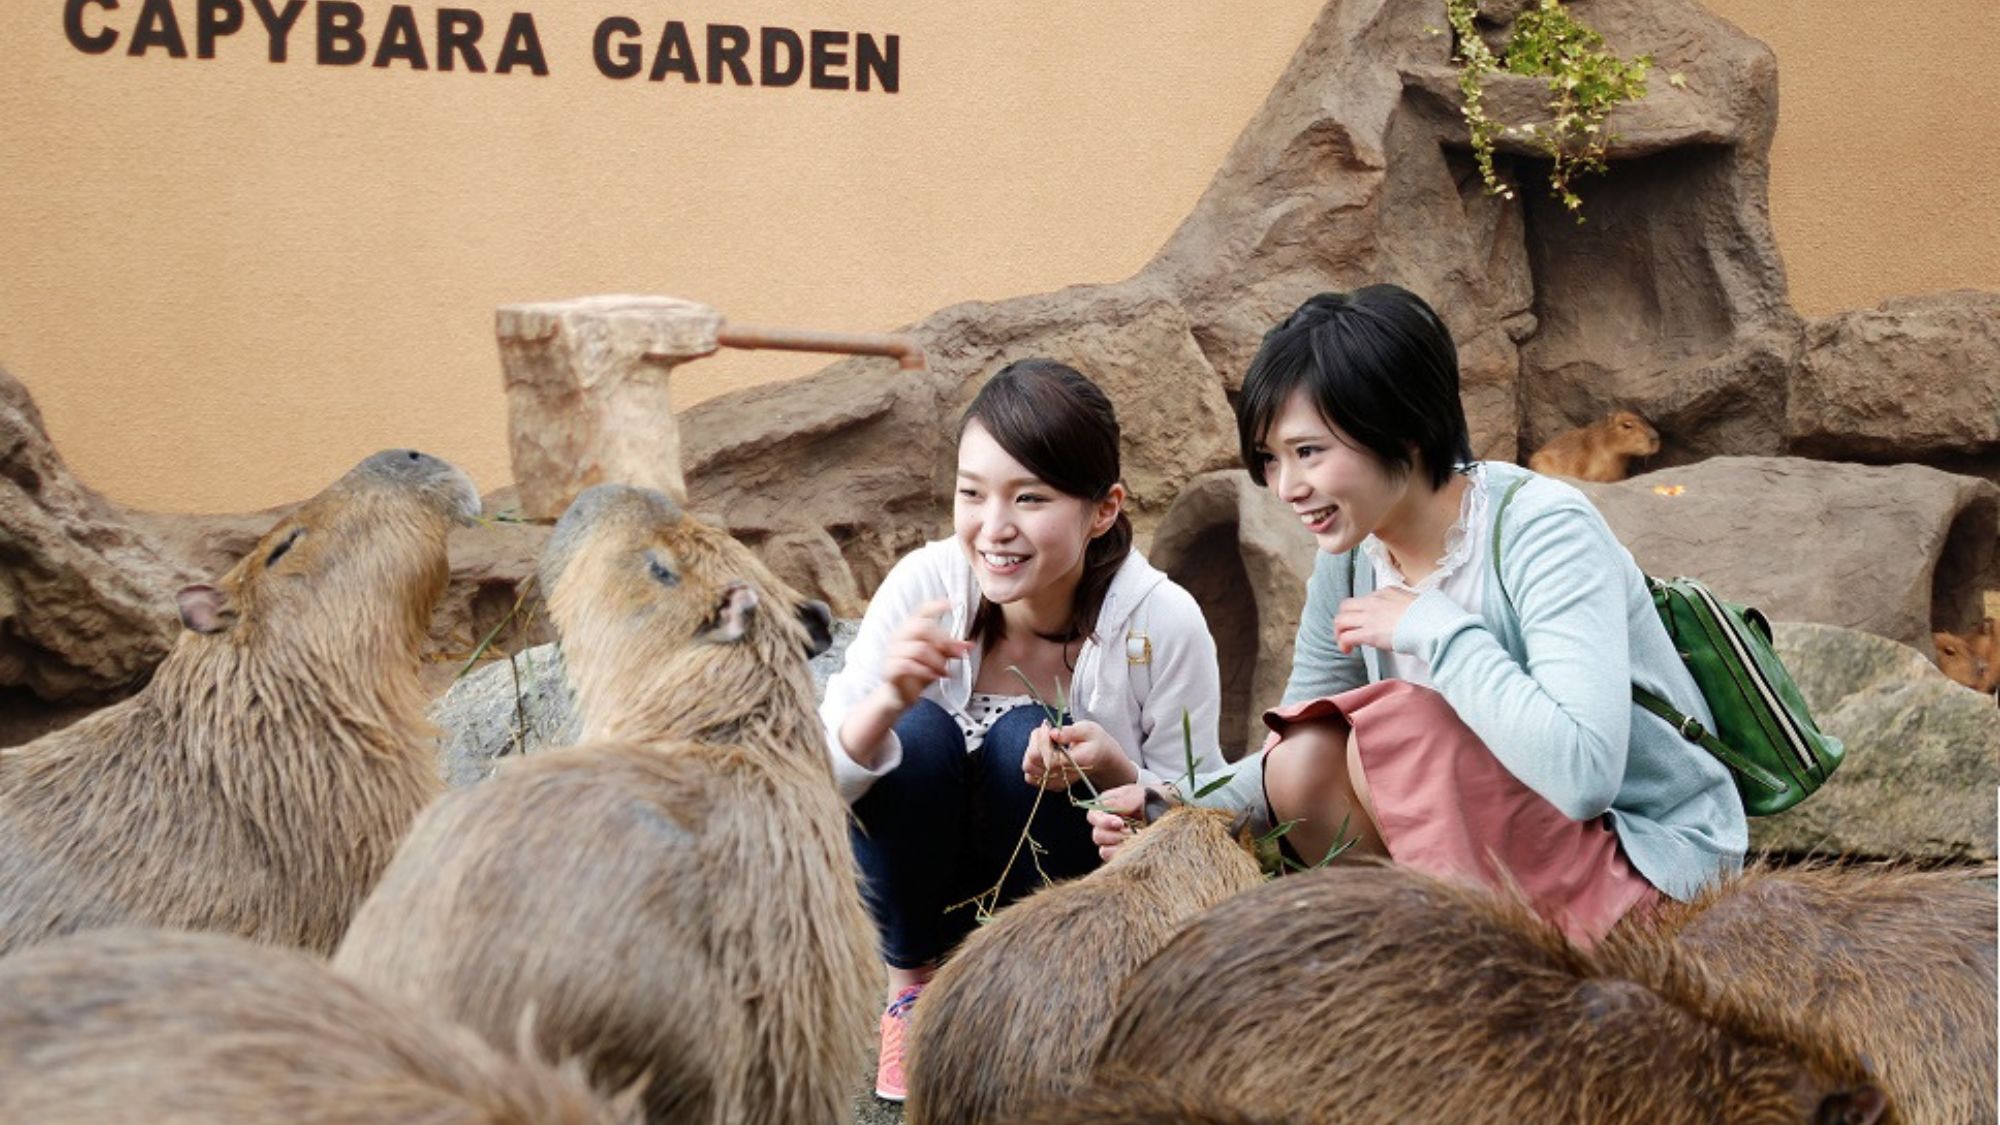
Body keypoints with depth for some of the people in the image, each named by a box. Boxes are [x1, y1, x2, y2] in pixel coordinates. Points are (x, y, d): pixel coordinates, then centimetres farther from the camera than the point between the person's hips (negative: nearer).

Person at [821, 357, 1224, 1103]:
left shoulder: (1162, 624, -21)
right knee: (917, 730, -26)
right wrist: (885, 702, -40)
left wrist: (1115, 772, -34)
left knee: (1024, 739, -27)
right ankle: (913, 987, -2)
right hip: (937, 895, 1)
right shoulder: (925, 583, -18)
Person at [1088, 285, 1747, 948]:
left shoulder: (1542, 532, -22)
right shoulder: (1352, 558, 0)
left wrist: (1435, 627, -27)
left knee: (1391, 725, -24)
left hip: (1656, 861, -7)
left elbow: (1582, 774, -35)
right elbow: (1292, 759, 8)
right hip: (1509, 851, 7)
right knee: (1304, 759, -14)